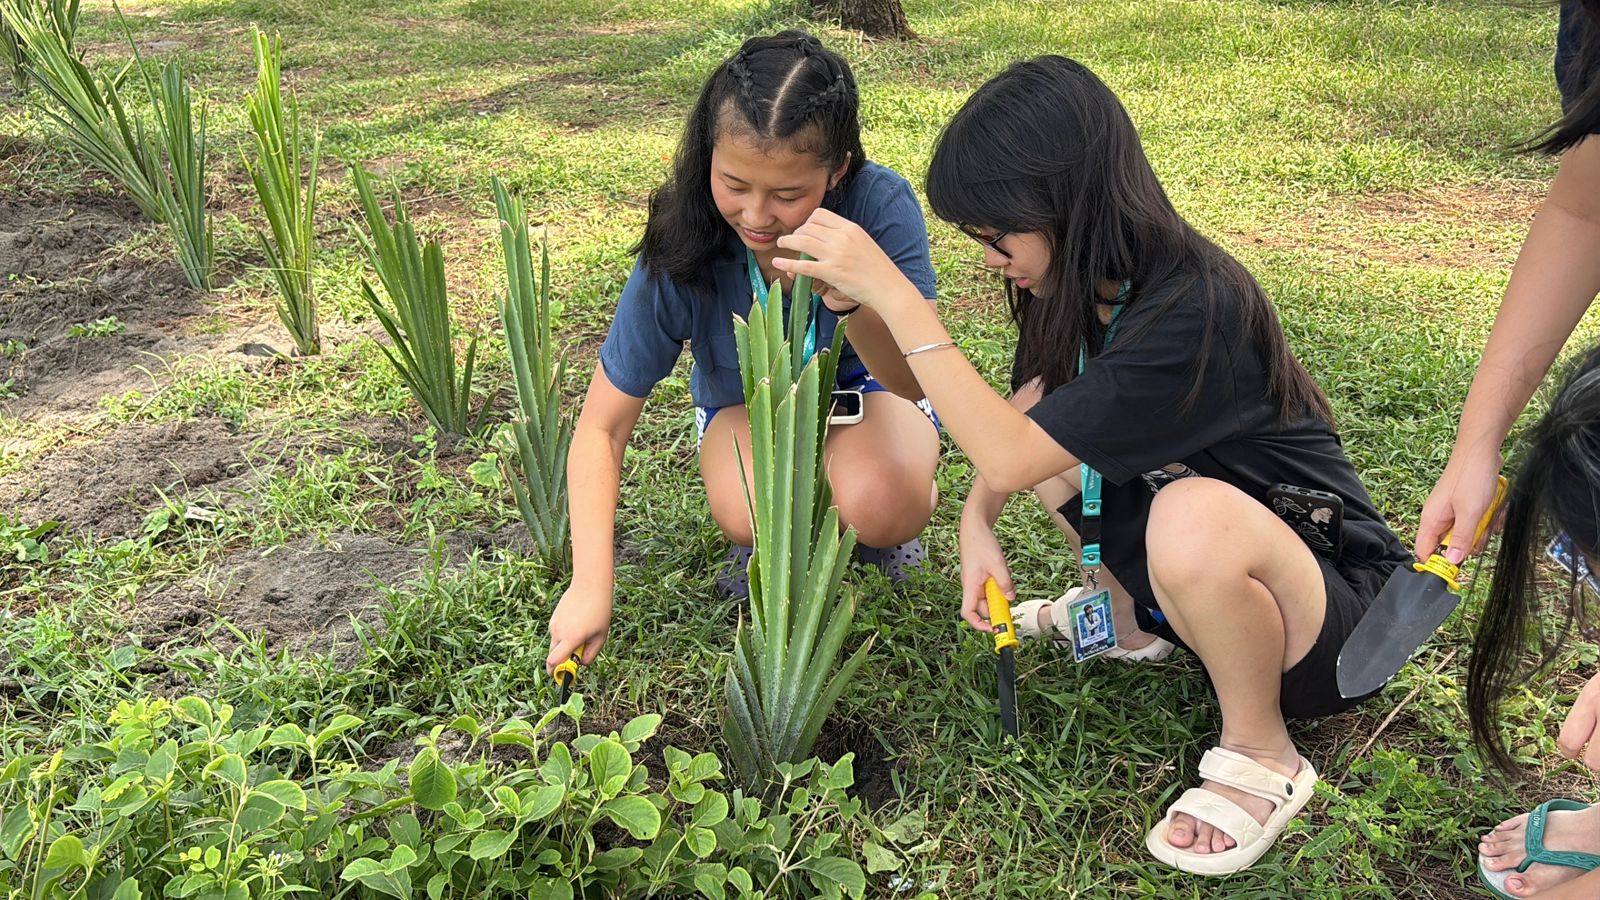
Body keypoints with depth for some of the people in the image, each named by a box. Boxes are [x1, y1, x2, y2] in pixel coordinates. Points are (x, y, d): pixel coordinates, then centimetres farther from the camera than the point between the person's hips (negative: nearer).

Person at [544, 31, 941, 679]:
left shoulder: (881, 205, -30)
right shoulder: (681, 251, -27)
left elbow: (914, 381, -30)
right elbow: (600, 427, -21)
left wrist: (855, 300, -52)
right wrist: (591, 584, -31)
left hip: (865, 383, 0)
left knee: (881, 507, -32)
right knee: (750, 516, -32)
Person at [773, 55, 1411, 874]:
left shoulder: (1194, 312, -32)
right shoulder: (1088, 286, -6)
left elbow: (1011, 459, -33)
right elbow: (1014, 417, 8)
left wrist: (890, 291, -34)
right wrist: (976, 522, -10)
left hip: (1333, 601, -7)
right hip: (1213, 578, 7)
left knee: (1192, 515, -39)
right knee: (1049, 416, -2)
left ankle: (1261, 758, -10)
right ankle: (1133, 617, 16)